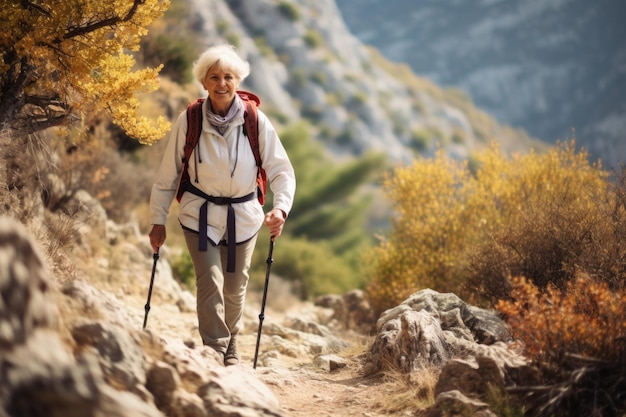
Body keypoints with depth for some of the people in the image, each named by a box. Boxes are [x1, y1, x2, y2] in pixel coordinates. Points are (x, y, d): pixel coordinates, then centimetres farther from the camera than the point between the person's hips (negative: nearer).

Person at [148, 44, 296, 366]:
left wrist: (281, 207, -26)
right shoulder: (188, 121, -12)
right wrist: (158, 221, -1)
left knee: (235, 288, 14)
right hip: (200, 214, -2)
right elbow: (167, 174, -3)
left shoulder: (256, 121, -12)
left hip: (244, 215, 2)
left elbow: (281, 169, -9)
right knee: (210, 282, -16)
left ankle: (230, 345, 38)